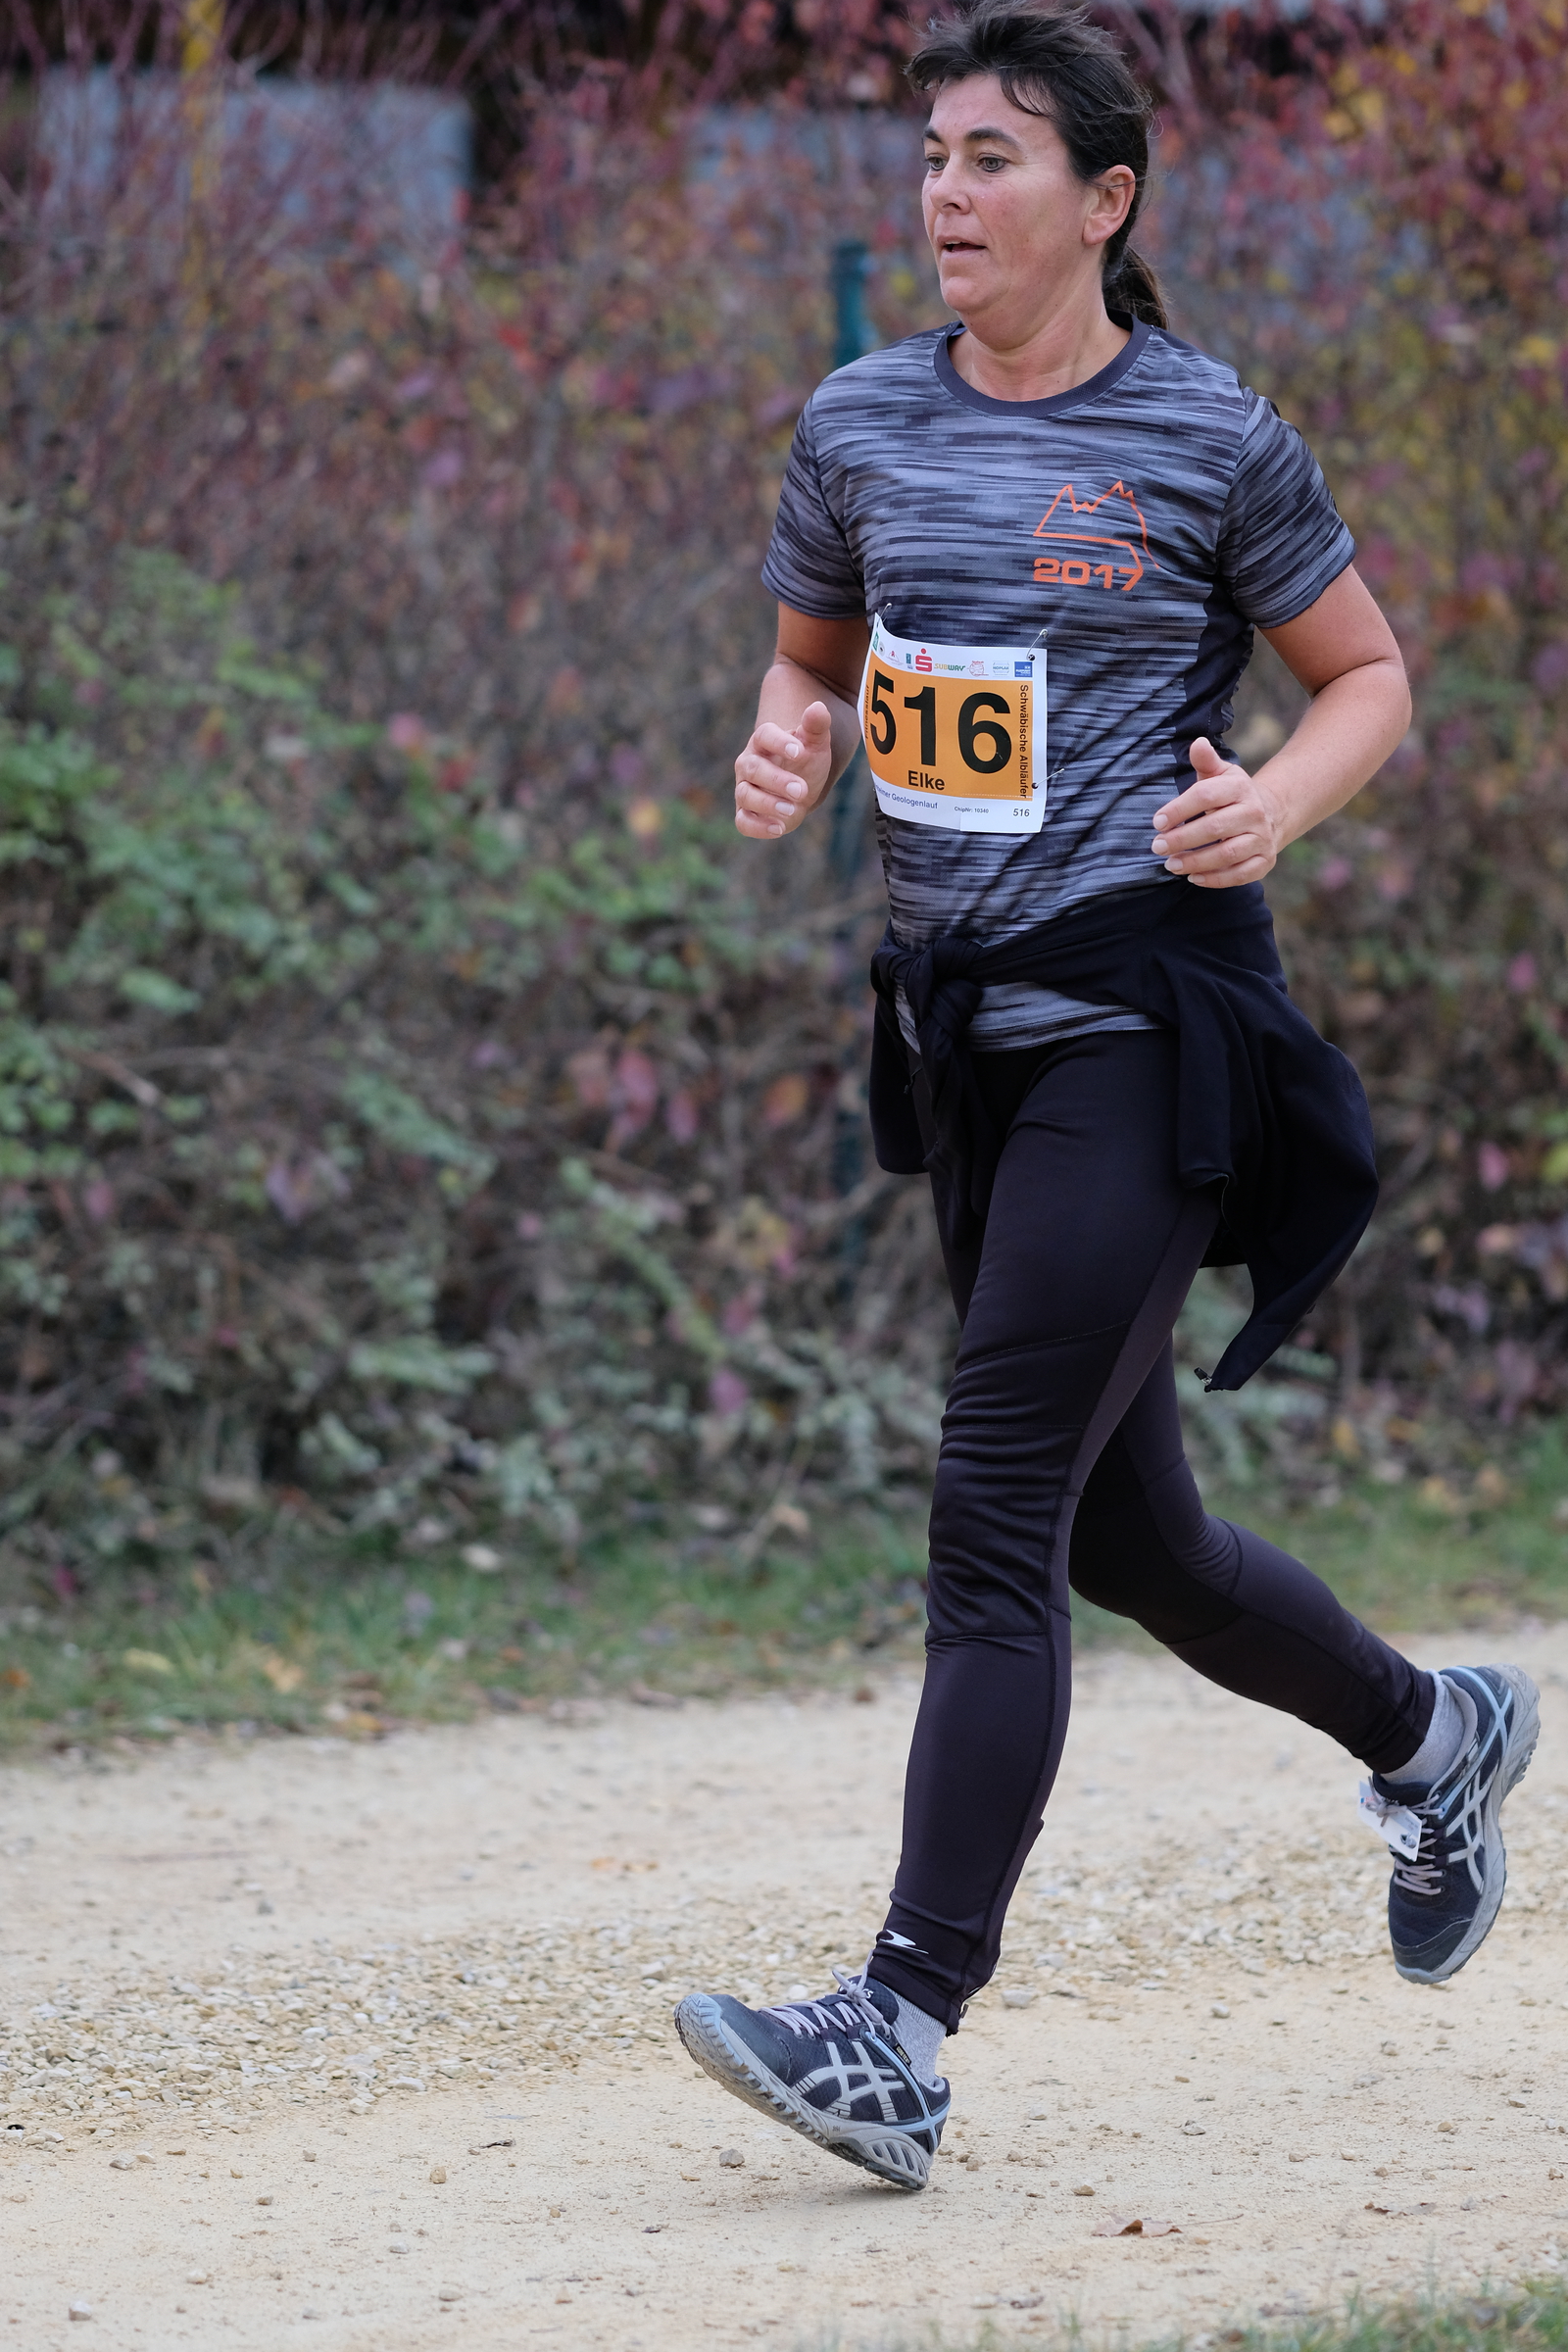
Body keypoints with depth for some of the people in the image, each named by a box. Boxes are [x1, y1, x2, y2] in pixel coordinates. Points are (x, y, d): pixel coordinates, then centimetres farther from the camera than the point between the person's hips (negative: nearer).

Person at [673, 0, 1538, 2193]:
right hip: (966, 1023, 7)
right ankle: (1430, 1734, 43)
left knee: (995, 1514, -15)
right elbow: (816, 655, 20)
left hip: (1149, 1007, -6)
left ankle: (906, 2034, -17)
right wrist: (786, 751, -2)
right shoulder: (864, 427, 7)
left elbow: (1369, 673, 4)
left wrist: (1274, 801, -15)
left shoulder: (1214, 443, -6)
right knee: (1128, 1539, 15)